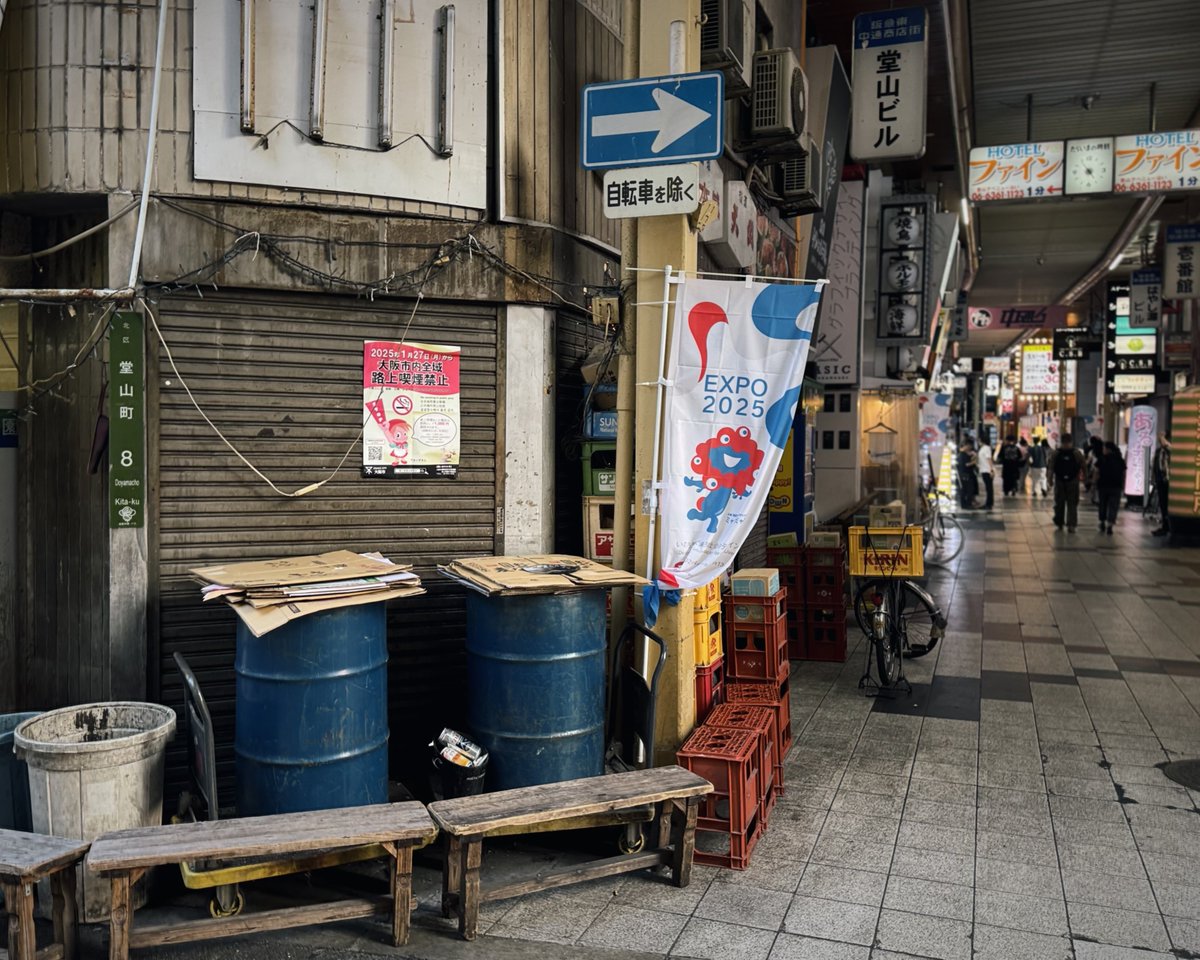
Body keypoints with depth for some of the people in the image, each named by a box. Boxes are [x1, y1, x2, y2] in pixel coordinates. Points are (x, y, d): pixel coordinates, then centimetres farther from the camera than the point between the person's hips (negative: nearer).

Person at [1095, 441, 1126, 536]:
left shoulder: (1102, 459, -2)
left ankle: (1102, 524, 25)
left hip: (1103, 485, 0)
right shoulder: (1120, 460, 6)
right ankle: (1109, 527, -12)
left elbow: (1097, 473, -6)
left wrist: (1096, 485, 1)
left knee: (1103, 505, 16)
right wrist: (1123, 487, 12)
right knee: (1113, 506, -1)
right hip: (1116, 486, 1)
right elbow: (1123, 474, 6)